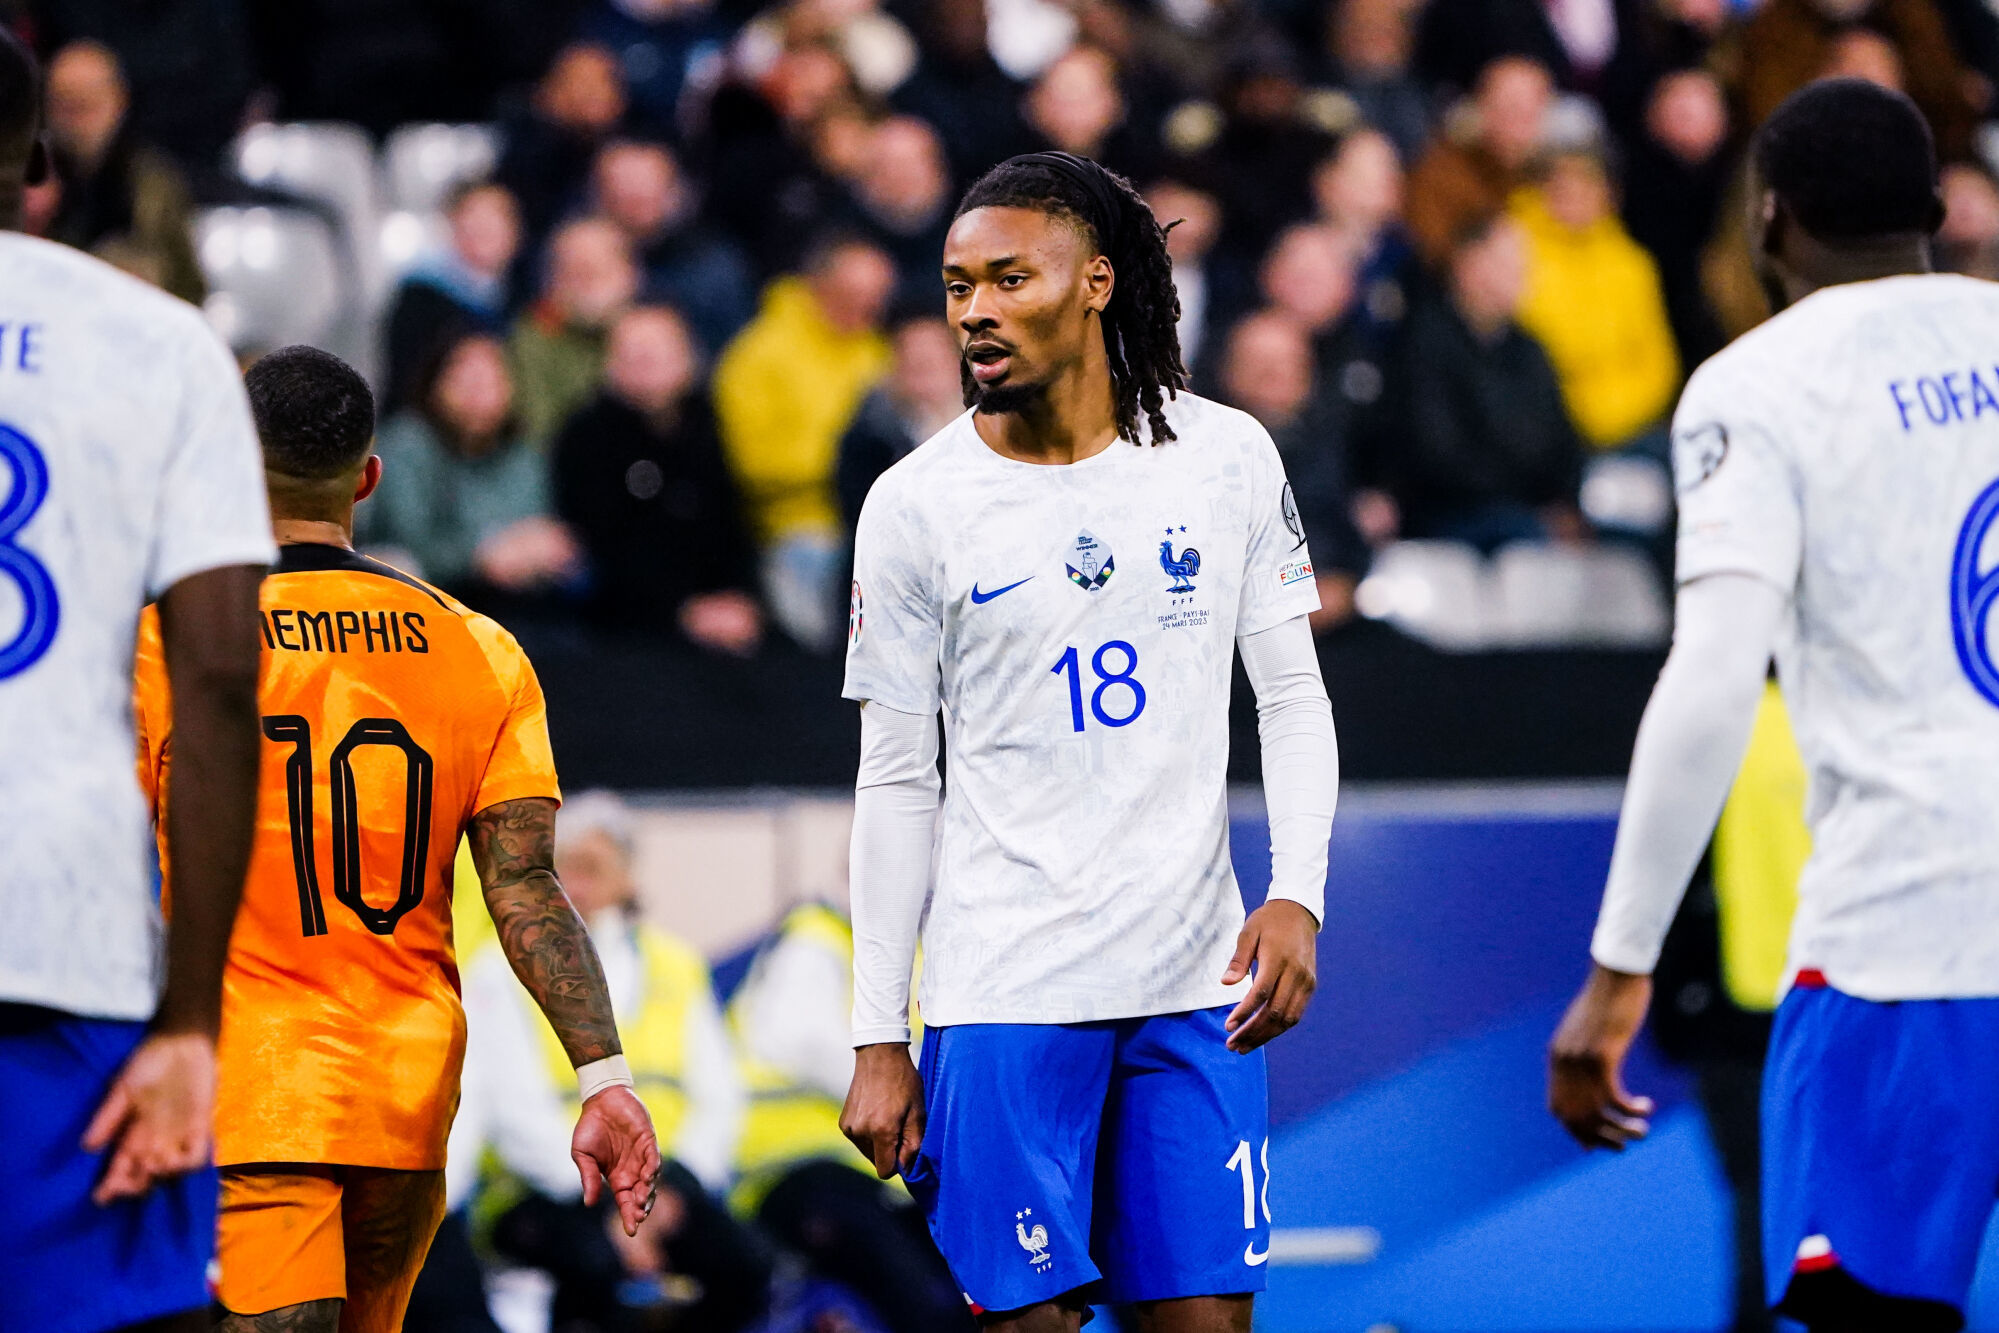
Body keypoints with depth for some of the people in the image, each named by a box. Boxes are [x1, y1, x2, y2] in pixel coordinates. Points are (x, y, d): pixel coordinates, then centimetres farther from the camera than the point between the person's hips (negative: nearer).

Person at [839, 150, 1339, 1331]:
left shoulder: (1229, 458, 3)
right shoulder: (917, 505, -1)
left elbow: (1294, 698, 9)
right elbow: (896, 781, 3)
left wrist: (1298, 897, -7)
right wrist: (879, 1039, -1)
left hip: (1197, 982, 2)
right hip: (1005, 997, -2)